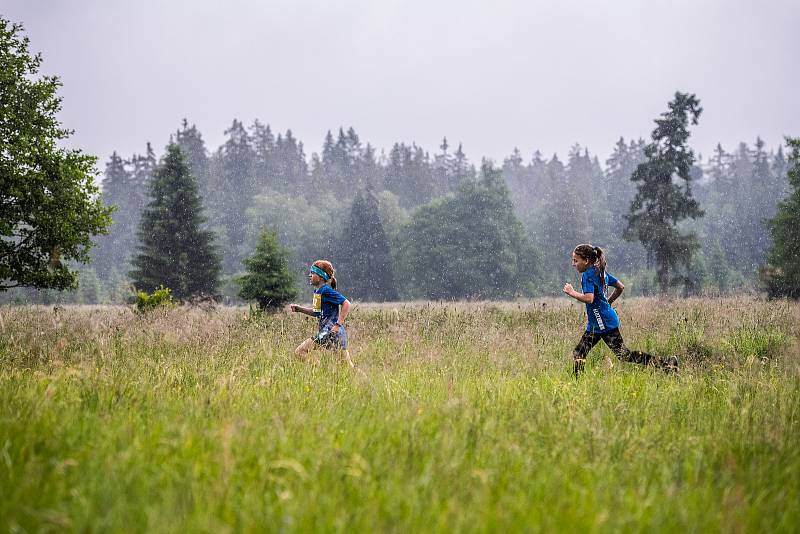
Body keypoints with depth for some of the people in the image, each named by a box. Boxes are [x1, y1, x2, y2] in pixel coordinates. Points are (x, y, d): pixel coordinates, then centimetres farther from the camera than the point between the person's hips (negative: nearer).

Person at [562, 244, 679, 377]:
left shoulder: (587, 275, -15)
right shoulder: (600, 272, 12)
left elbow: (589, 298, -27)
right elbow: (620, 287, 18)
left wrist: (572, 292, -15)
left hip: (604, 323, -10)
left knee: (624, 354, -7)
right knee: (578, 353, 9)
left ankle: (665, 363, -5)